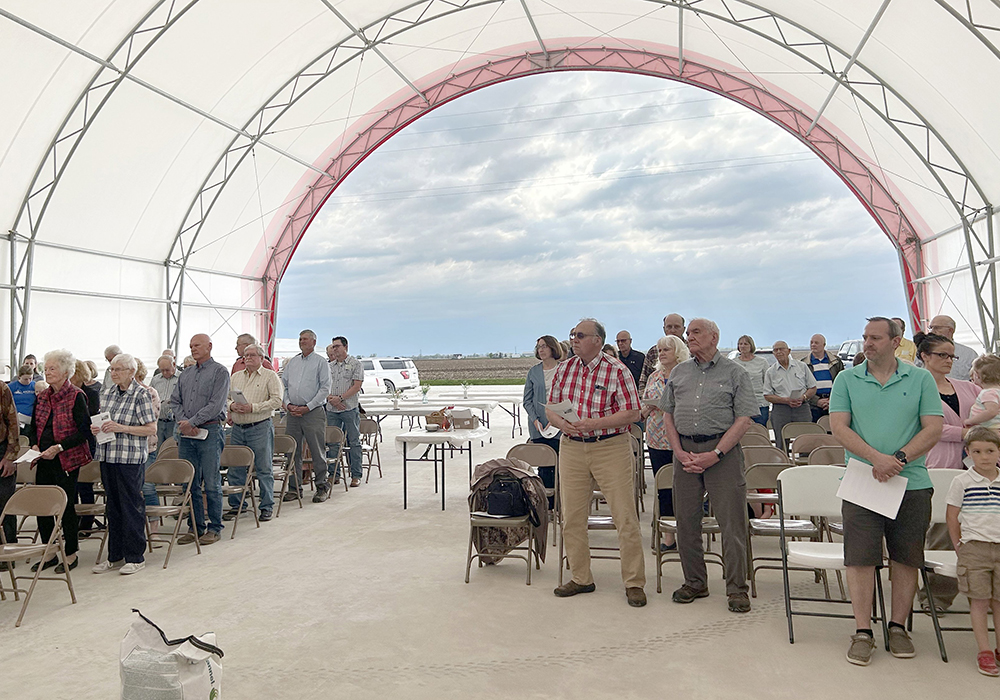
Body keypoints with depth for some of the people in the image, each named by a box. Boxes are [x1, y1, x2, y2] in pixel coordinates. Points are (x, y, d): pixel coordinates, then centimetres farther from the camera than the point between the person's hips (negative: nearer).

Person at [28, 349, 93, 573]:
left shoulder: (76, 396, -10)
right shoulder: (43, 396, 8)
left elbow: (84, 430, -14)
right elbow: (34, 425, 17)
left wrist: (59, 447, -20)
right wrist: (34, 445, 0)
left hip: (66, 460, -6)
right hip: (44, 461, 6)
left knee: (66, 506, 1)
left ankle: (71, 554, 16)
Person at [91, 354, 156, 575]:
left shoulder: (141, 394, -8)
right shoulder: (108, 393, 12)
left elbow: (151, 429, -11)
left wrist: (122, 428, -19)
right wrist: (97, 429, 2)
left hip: (131, 459, -7)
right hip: (108, 456, 7)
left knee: (131, 506, -1)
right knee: (112, 506, 13)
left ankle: (135, 557, 9)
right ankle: (115, 556, 23)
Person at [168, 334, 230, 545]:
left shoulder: (220, 372, -3)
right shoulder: (186, 375, 17)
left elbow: (215, 405, -12)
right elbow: (174, 401, 14)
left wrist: (192, 422, -14)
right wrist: (183, 421, -4)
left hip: (209, 431, -6)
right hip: (186, 433, 6)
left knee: (211, 483, -2)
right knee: (190, 483, 8)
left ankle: (214, 528, 7)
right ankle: (195, 527, 18)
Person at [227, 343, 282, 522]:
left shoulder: (270, 376, 0)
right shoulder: (236, 376, 17)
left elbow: (276, 400, -9)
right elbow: (226, 397, 17)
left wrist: (253, 407, -16)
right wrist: (232, 405, -6)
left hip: (260, 428, -5)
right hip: (237, 427, 5)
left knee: (264, 469, -1)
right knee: (235, 468, 9)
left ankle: (267, 507, 8)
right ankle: (235, 505, 21)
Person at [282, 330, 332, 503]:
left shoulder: (321, 362, 0)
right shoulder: (291, 362, 16)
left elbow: (325, 389, -6)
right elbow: (283, 385, 16)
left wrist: (308, 407, -12)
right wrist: (288, 404, -1)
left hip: (313, 412, -5)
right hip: (292, 413, 5)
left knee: (317, 451, -2)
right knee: (292, 451, 6)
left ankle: (322, 487, 7)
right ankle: (295, 488, 15)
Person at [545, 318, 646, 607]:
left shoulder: (617, 371, -7)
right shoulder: (564, 369, 8)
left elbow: (632, 413, -10)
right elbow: (551, 407, 12)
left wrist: (595, 424, -20)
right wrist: (563, 423, -10)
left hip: (611, 448, -4)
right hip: (572, 448, 5)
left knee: (625, 517, -2)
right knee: (572, 518, 8)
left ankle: (634, 583, 11)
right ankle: (580, 578, 24)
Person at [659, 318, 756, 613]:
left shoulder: (735, 373, 2)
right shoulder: (679, 372, 14)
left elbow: (744, 419, -5)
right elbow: (668, 414, 13)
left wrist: (715, 454, -14)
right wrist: (680, 451, -2)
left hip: (723, 450, -4)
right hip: (685, 449, 4)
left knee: (731, 520, -2)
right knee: (686, 519, 8)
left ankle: (736, 589, 10)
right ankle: (694, 582, 22)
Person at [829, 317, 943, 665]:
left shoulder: (920, 379, 6)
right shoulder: (846, 379, 6)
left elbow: (933, 428, -1)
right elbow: (839, 426, -3)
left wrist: (899, 459, -15)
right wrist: (876, 458, -16)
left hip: (912, 482, 1)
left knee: (907, 557, 8)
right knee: (861, 557, -2)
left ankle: (898, 627, 22)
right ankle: (863, 632, 7)